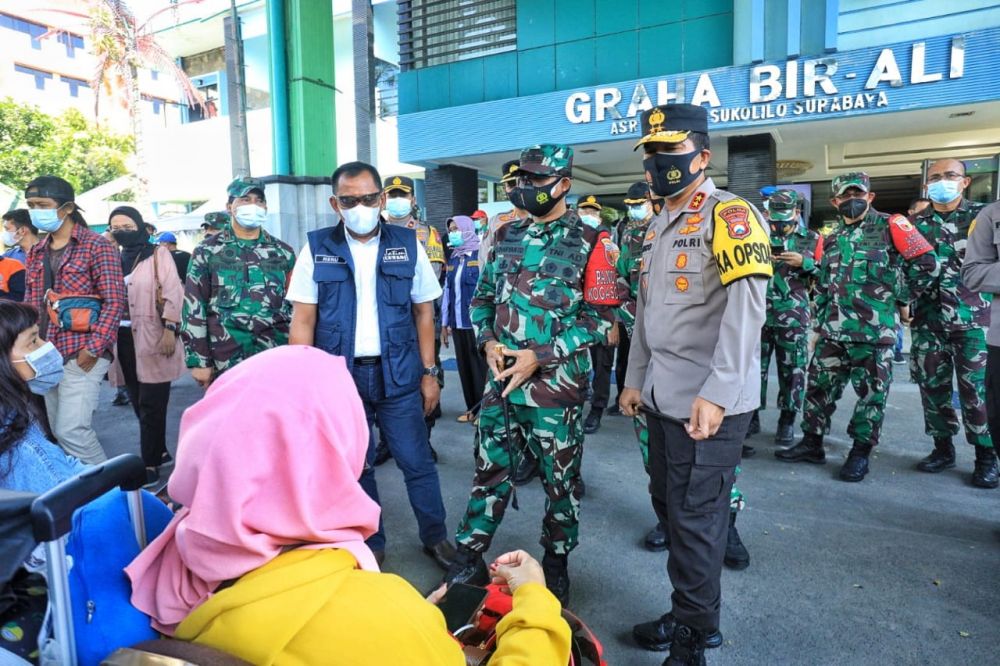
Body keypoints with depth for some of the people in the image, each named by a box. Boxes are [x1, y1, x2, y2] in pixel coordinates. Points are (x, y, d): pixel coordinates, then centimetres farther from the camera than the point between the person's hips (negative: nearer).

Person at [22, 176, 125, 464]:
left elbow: (114, 302, -11)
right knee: (56, 432, 12)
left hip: (82, 354, -7)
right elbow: (30, 305, 20)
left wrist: (93, 349, -17)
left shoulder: (97, 246, -5)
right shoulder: (36, 253, 16)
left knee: (72, 431, -12)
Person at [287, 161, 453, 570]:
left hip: (398, 374, 0)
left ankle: (436, 537, 29)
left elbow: (423, 312, 4)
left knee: (417, 462, 8)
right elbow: (303, 320, -1)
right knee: (354, 467, 14)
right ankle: (369, 544, 33)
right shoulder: (317, 249, -1)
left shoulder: (408, 245, 0)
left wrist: (429, 372, 2)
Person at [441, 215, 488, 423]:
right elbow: (447, 290, 14)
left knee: (480, 365, 2)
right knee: (464, 365, 10)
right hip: (457, 321, 6)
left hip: (476, 321, -6)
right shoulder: (453, 258, 12)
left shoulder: (480, 255, -7)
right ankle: (472, 408, 21)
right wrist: (444, 323, 13)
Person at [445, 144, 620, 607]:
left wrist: (540, 356, -16)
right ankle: (468, 560, 28)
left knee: (560, 479, 11)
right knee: (490, 472, 13)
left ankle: (556, 565, 31)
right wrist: (488, 341, -5)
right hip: (502, 380, 5)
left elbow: (600, 316, -10)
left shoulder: (591, 242, -6)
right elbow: (483, 296, 15)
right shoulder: (506, 235, 10)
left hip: (557, 385, -4)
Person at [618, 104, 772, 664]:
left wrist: (716, 395, -25)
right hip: (664, 400, 8)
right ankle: (689, 613, 34)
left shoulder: (730, 216, -10)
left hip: (710, 405, -8)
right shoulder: (658, 226, 16)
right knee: (669, 505, 16)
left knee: (696, 517, 2)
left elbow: (746, 310, -21)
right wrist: (636, 379, 19)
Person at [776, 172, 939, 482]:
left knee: (871, 393, 4)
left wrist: (902, 296, 1)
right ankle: (812, 442, 21)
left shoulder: (890, 226, -2)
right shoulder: (832, 239, 15)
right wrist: (820, 322, 16)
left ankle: (861, 452, 16)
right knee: (820, 386, 9)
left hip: (874, 331, -5)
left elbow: (927, 263, -4)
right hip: (833, 331, 6)